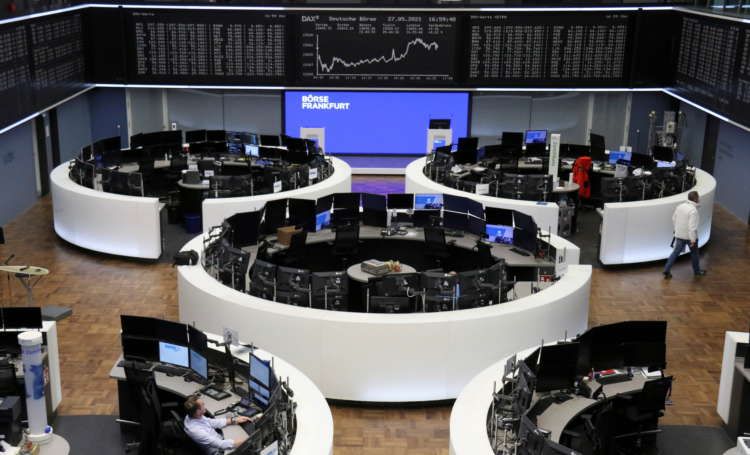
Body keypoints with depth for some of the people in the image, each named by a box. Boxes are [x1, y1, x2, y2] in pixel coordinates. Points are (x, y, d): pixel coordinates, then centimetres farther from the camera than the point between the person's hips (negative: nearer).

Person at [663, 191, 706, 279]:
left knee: (676, 252, 10)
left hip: (679, 234, 5)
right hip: (690, 235, -5)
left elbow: (674, 219, 9)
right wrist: (693, 240, -23)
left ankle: (667, 271, 3)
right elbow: (692, 226, -27)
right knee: (694, 253, 15)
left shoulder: (680, 206, -2)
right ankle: (697, 271, 32)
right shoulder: (693, 210, -24)